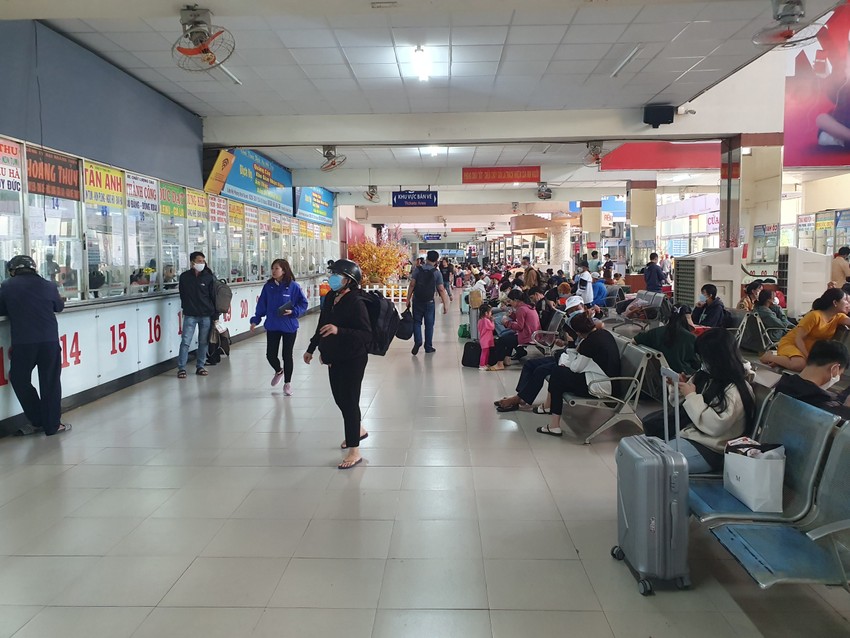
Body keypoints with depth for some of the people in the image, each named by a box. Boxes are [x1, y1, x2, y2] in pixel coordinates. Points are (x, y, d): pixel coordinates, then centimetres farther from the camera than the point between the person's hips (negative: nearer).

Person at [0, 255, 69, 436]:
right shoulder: (48, 286, 5)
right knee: (50, 383, 8)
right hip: (50, 340, 1)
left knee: (19, 380, 17)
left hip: (22, 343, -1)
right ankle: (52, 425, 12)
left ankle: (37, 421, 18)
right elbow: (59, 307, 19)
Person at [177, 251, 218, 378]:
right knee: (185, 342, -4)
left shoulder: (209, 277, 0)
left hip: (206, 315, 1)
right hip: (190, 315, -1)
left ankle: (200, 366, 19)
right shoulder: (184, 277, 0)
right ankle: (181, 368, 3)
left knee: (203, 342, 8)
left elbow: (213, 297, 1)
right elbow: (182, 293, 13)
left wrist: (215, 315, 0)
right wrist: (186, 306, 9)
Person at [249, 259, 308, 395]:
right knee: (270, 355, 6)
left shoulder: (293, 286, -11)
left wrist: (293, 312, -19)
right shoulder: (268, 286, -1)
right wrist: (255, 320, 4)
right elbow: (262, 305, 6)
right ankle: (278, 371, 40)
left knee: (287, 355, 6)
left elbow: (303, 303, -5)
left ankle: (287, 383, 25)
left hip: (289, 327, -3)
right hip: (272, 326, 3)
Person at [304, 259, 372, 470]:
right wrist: (311, 348, 23)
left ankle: (354, 451, 7)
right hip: (335, 358, 8)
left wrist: (339, 331, -38)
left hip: (352, 360, -8)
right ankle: (358, 430, 44)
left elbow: (366, 335, -27)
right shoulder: (330, 297, 2)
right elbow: (322, 325, 16)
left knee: (349, 401, -3)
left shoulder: (356, 303, -21)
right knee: (340, 398, 19)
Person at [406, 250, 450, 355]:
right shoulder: (436, 273, -5)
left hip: (417, 300, 1)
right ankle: (428, 347, 14)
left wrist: (408, 299, 1)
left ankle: (417, 342, -7)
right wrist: (445, 304, -1)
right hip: (429, 302, -1)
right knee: (429, 324, 9)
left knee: (417, 322, 12)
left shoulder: (418, 270, -3)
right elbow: (441, 290, -6)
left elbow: (412, 285, -5)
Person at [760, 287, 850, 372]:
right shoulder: (815, 315, -20)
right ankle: (770, 357, -11)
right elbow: (798, 339, -22)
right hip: (791, 344, -8)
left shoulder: (838, 317, 3)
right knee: (800, 364, -37)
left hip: (808, 349, 8)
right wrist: (807, 358, -27)